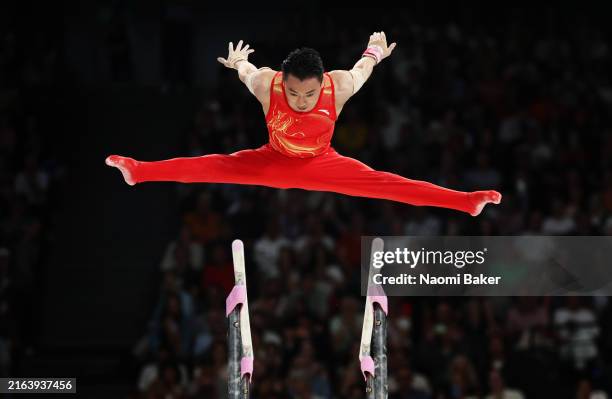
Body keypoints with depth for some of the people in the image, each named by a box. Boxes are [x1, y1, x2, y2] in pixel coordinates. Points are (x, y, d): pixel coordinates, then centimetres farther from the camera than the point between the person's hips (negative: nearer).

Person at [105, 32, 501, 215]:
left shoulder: (340, 86, -33)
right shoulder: (265, 83, -32)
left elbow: (362, 68, -8)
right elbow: (245, 70, -6)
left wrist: (375, 52, 14)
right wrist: (237, 61, 17)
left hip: (322, 163, -1)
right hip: (272, 161, 1)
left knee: (382, 182, -15)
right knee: (214, 166, -12)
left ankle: (466, 201, -22)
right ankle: (140, 171, -9)